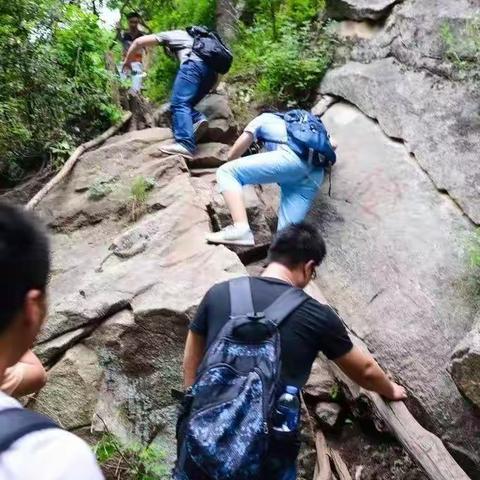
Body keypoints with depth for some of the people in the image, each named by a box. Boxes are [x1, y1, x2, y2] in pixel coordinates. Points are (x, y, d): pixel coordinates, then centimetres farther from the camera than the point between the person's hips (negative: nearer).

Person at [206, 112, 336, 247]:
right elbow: (332, 144, 38)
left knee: (226, 172, -3)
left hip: (293, 157, -6)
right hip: (314, 175, 6)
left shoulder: (264, 119, 29)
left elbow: (232, 154, 27)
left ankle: (241, 230, -23)